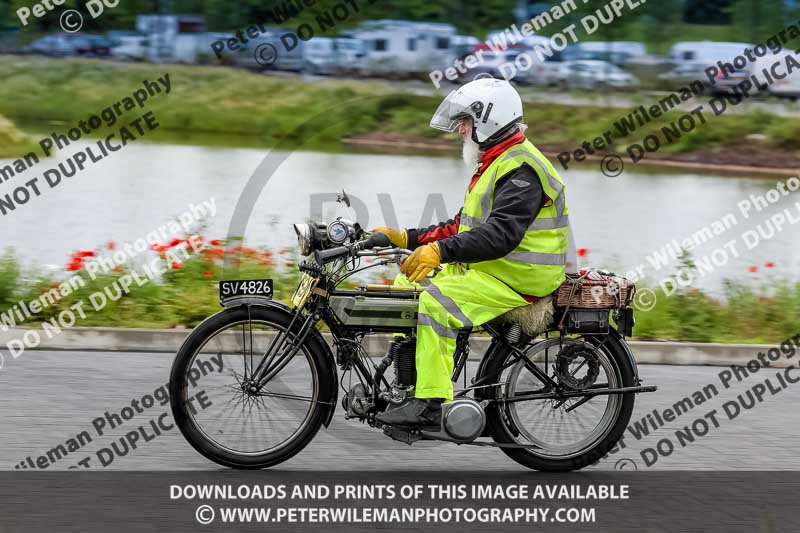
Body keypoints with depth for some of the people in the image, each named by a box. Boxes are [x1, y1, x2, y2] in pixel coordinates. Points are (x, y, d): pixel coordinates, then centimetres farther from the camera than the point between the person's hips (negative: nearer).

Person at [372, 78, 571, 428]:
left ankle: (429, 403, -30)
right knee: (407, 284, 10)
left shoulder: (521, 169, -16)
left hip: (518, 278, -11)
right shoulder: (494, 164, 19)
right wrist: (407, 239, 13)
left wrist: (441, 251, -34)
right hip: (484, 268, 11)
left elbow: (501, 235, -29)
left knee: (434, 303, -28)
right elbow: (463, 227, 22)